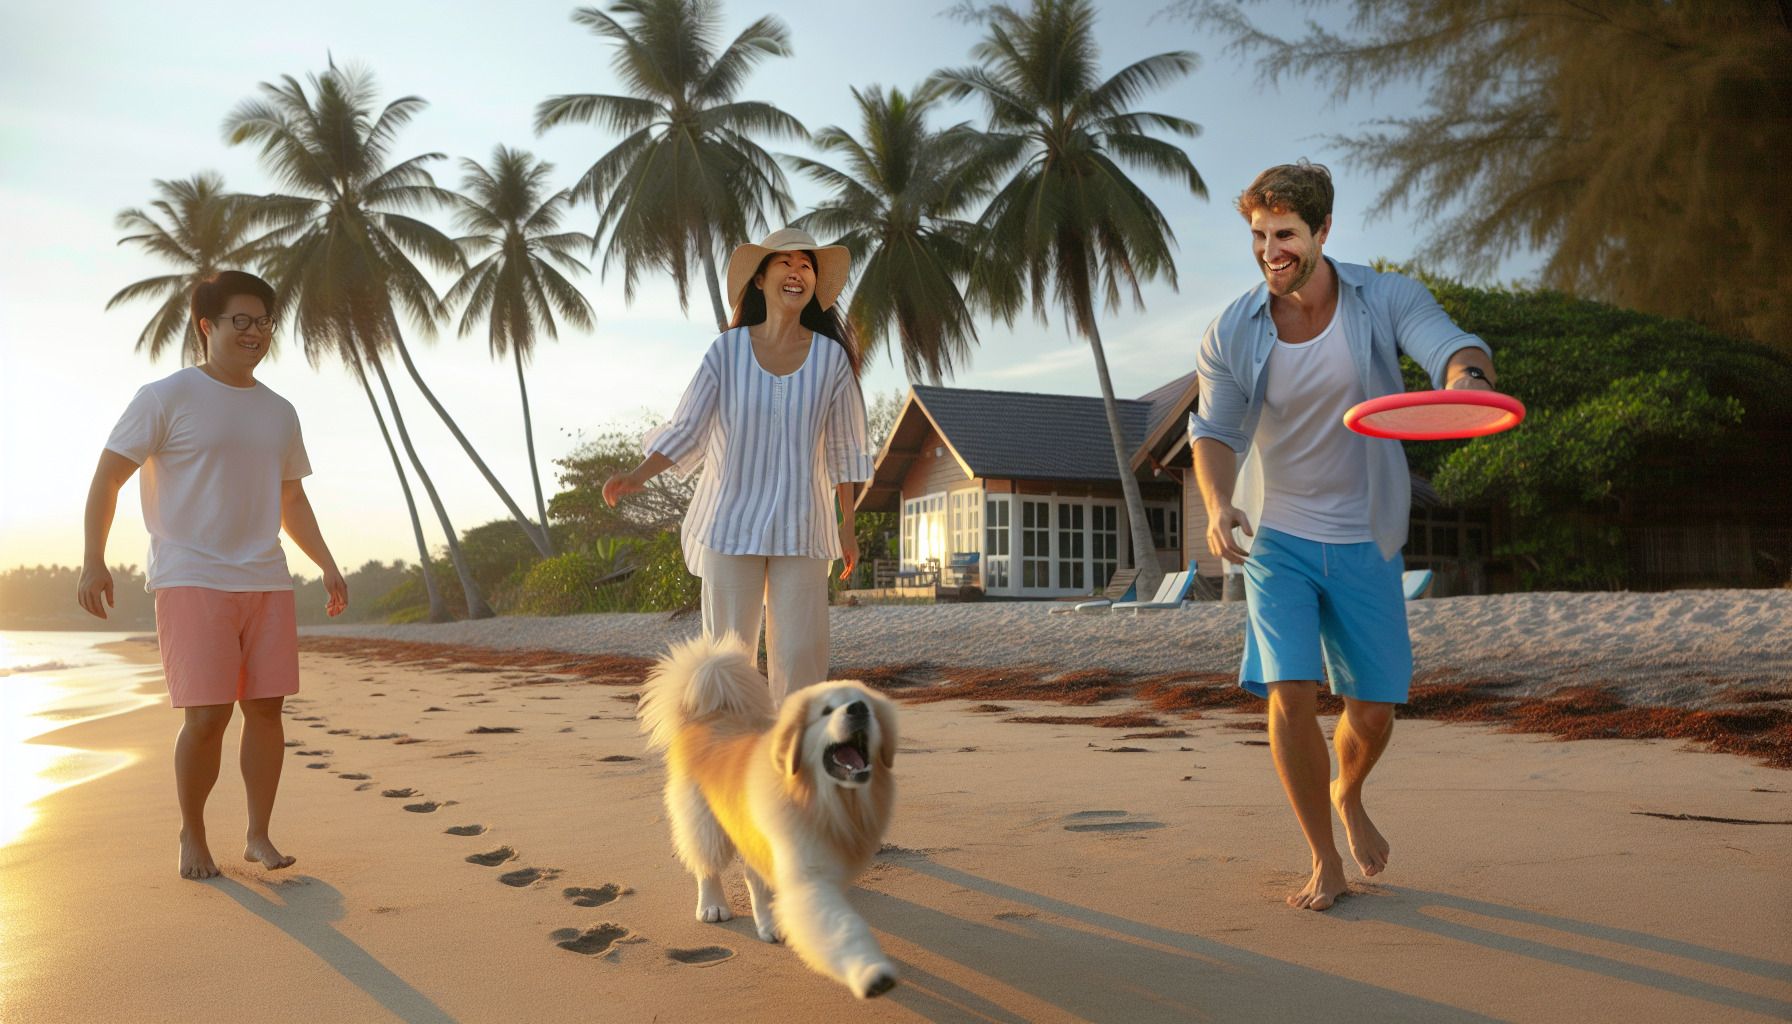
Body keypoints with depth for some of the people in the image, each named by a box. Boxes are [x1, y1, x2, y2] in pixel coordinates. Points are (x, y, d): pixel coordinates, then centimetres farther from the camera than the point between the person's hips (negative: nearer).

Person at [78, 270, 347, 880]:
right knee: (207, 716, -9)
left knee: (266, 708, 3)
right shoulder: (167, 398, -2)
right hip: (191, 580, -5)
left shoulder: (279, 413, 15)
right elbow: (107, 476, -1)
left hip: (266, 580, 5)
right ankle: (192, 834, 13)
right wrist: (93, 560, -9)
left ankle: (259, 836, 15)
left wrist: (327, 564, 17)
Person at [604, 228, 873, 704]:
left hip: (800, 530, 1)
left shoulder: (831, 357, 0)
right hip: (731, 522, 0)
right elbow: (686, 431, -1)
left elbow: (842, 447, 8)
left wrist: (848, 524, 12)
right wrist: (637, 477, -17)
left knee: (800, 655, -4)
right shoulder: (727, 352, -1)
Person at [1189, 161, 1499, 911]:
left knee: (1372, 711, 3)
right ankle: (1325, 863, 7)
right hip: (1276, 538, 0)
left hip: (1364, 540, 1)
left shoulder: (1388, 300, -10)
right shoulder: (1231, 334, -8)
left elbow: (1451, 346, -26)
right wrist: (1218, 504, -29)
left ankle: (1348, 795, 40)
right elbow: (1215, 431, -8)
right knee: (1290, 694, -14)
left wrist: (1467, 379, -52)